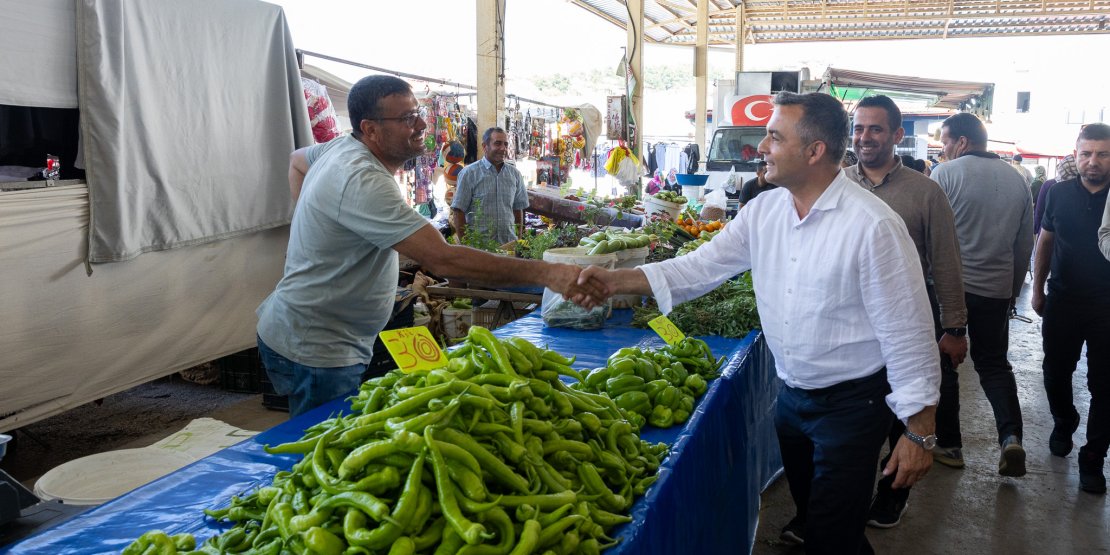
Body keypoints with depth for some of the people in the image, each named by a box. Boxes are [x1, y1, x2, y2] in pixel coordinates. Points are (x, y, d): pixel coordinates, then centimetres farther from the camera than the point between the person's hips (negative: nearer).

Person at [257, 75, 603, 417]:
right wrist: (546, 274, -41)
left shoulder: (340, 148, 3)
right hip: (315, 351, -10)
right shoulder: (364, 182, -31)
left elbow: (297, 160, 28)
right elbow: (443, 260, -38)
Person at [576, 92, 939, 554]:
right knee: (808, 509, 27)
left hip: (851, 401, -6)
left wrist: (919, 433, -16)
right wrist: (616, 281, -13)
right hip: (791, 394, 6)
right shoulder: (763, 211, -2)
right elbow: (702, 266, -2)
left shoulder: (872, 224, -23)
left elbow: (906, 330, -19)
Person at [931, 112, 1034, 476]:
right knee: (994, 363, 17)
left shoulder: (945, 174, -9)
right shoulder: (1017, 180, 7)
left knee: (944, 364, 9)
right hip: (997, 290, 4)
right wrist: (1013, 290, 21)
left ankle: (949, 445, 15)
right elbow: (1026, 244, 12)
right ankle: (1011, 436, -1)